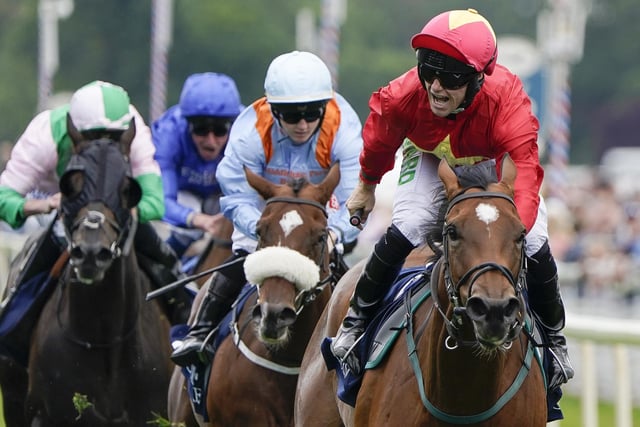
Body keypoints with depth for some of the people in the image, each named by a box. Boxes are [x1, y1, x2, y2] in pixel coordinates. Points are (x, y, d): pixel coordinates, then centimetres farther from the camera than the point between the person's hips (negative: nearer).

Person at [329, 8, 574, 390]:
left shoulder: (507, 98, -43)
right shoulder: (403, 97, -36)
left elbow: (523, 167, -53)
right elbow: (379, 145, -11)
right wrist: (367, 186, 9)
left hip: (492, 164, 0)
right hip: (432, 160, 0)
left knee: (535, 245, -12)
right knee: (404, 230, -22)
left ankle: (554, 337, 15)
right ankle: (356, 320, 1)